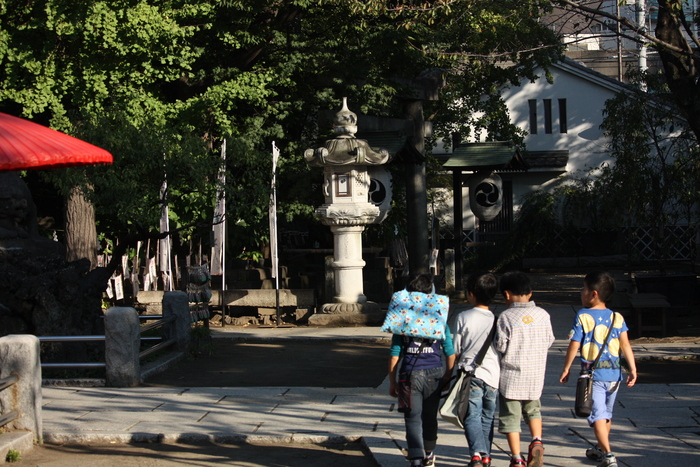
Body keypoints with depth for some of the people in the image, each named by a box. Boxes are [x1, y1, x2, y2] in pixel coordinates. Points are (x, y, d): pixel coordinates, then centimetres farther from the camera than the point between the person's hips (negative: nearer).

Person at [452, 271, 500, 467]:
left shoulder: (463, 317, -5)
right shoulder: (497, 320, 2)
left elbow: (456, 351, 0)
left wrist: (453, 372, 17)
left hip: (471, 373, -3)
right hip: (493, 376, 3)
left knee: (472, 417, -3)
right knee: (487, 418, 15)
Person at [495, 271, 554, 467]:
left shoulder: (506, 317, -13)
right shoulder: (543, 315, 0)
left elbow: (500, 346, -14)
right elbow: (549, 341, 7)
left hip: (511, 375, -4)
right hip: (536, 375, 4)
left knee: (511, 417, 5)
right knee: (533, 410, 24)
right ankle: (537, 442, 2)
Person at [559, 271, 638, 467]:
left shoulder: (583, 317, -8)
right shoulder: (617, 317, 4)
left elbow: (574, 345, -8)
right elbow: (625, 344, -3)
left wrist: (566, 368, 3)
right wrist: (633, 369, -2)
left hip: (594, 374, -5)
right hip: (614, 373, 5)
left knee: (598, 415, -6)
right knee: (607, 414, 20)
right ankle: (600, 449, 37)